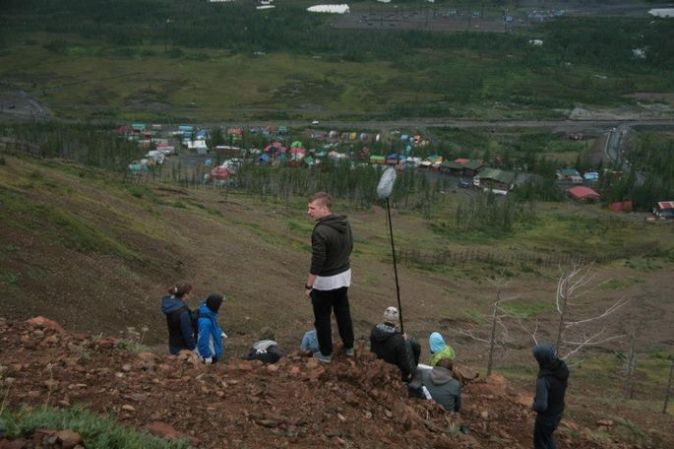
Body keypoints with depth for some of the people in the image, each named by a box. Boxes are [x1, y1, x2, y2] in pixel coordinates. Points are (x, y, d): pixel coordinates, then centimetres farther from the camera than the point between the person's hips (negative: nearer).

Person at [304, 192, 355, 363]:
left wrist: (308, 286, -17)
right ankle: (349, 347, 34)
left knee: (322, 318, 9)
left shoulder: (321, 231, -28)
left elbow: (317, 262, -26)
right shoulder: (345, 224, -1)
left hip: (325, 280, -8)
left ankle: (326, 353, 20)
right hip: (344, 275, 8)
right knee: (343, 312, 21)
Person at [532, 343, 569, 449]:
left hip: (546, 416, -7)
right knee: (547, 437, 31)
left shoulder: (544, 379, -36)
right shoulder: (562, 367, -14)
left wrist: (534, 406, -15)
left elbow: (541, 406, -35)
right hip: (558, 412, 7)